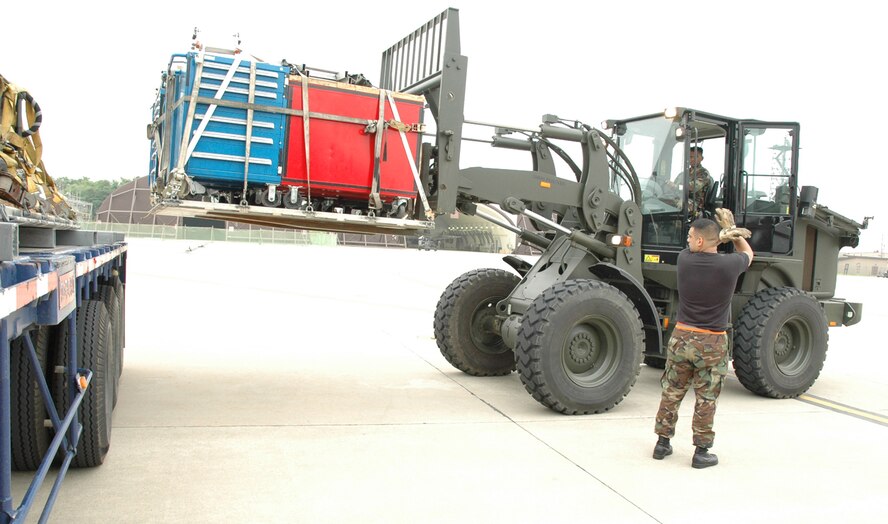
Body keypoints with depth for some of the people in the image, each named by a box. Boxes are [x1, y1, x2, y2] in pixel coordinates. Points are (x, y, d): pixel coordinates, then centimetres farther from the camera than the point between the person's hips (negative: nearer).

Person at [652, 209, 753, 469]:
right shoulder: (729, 265, -12)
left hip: (681, 338, 2)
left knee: (671, 393, 13)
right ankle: (701, 452, 15)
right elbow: (747, 253, 13)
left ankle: (663, 442, 23)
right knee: (706, 400, 8)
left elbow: (697, 249, 17)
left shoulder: (685, 260, -8)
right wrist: (731, 229, 20)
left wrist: (721, 236, 5)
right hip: (712, 343, -2)